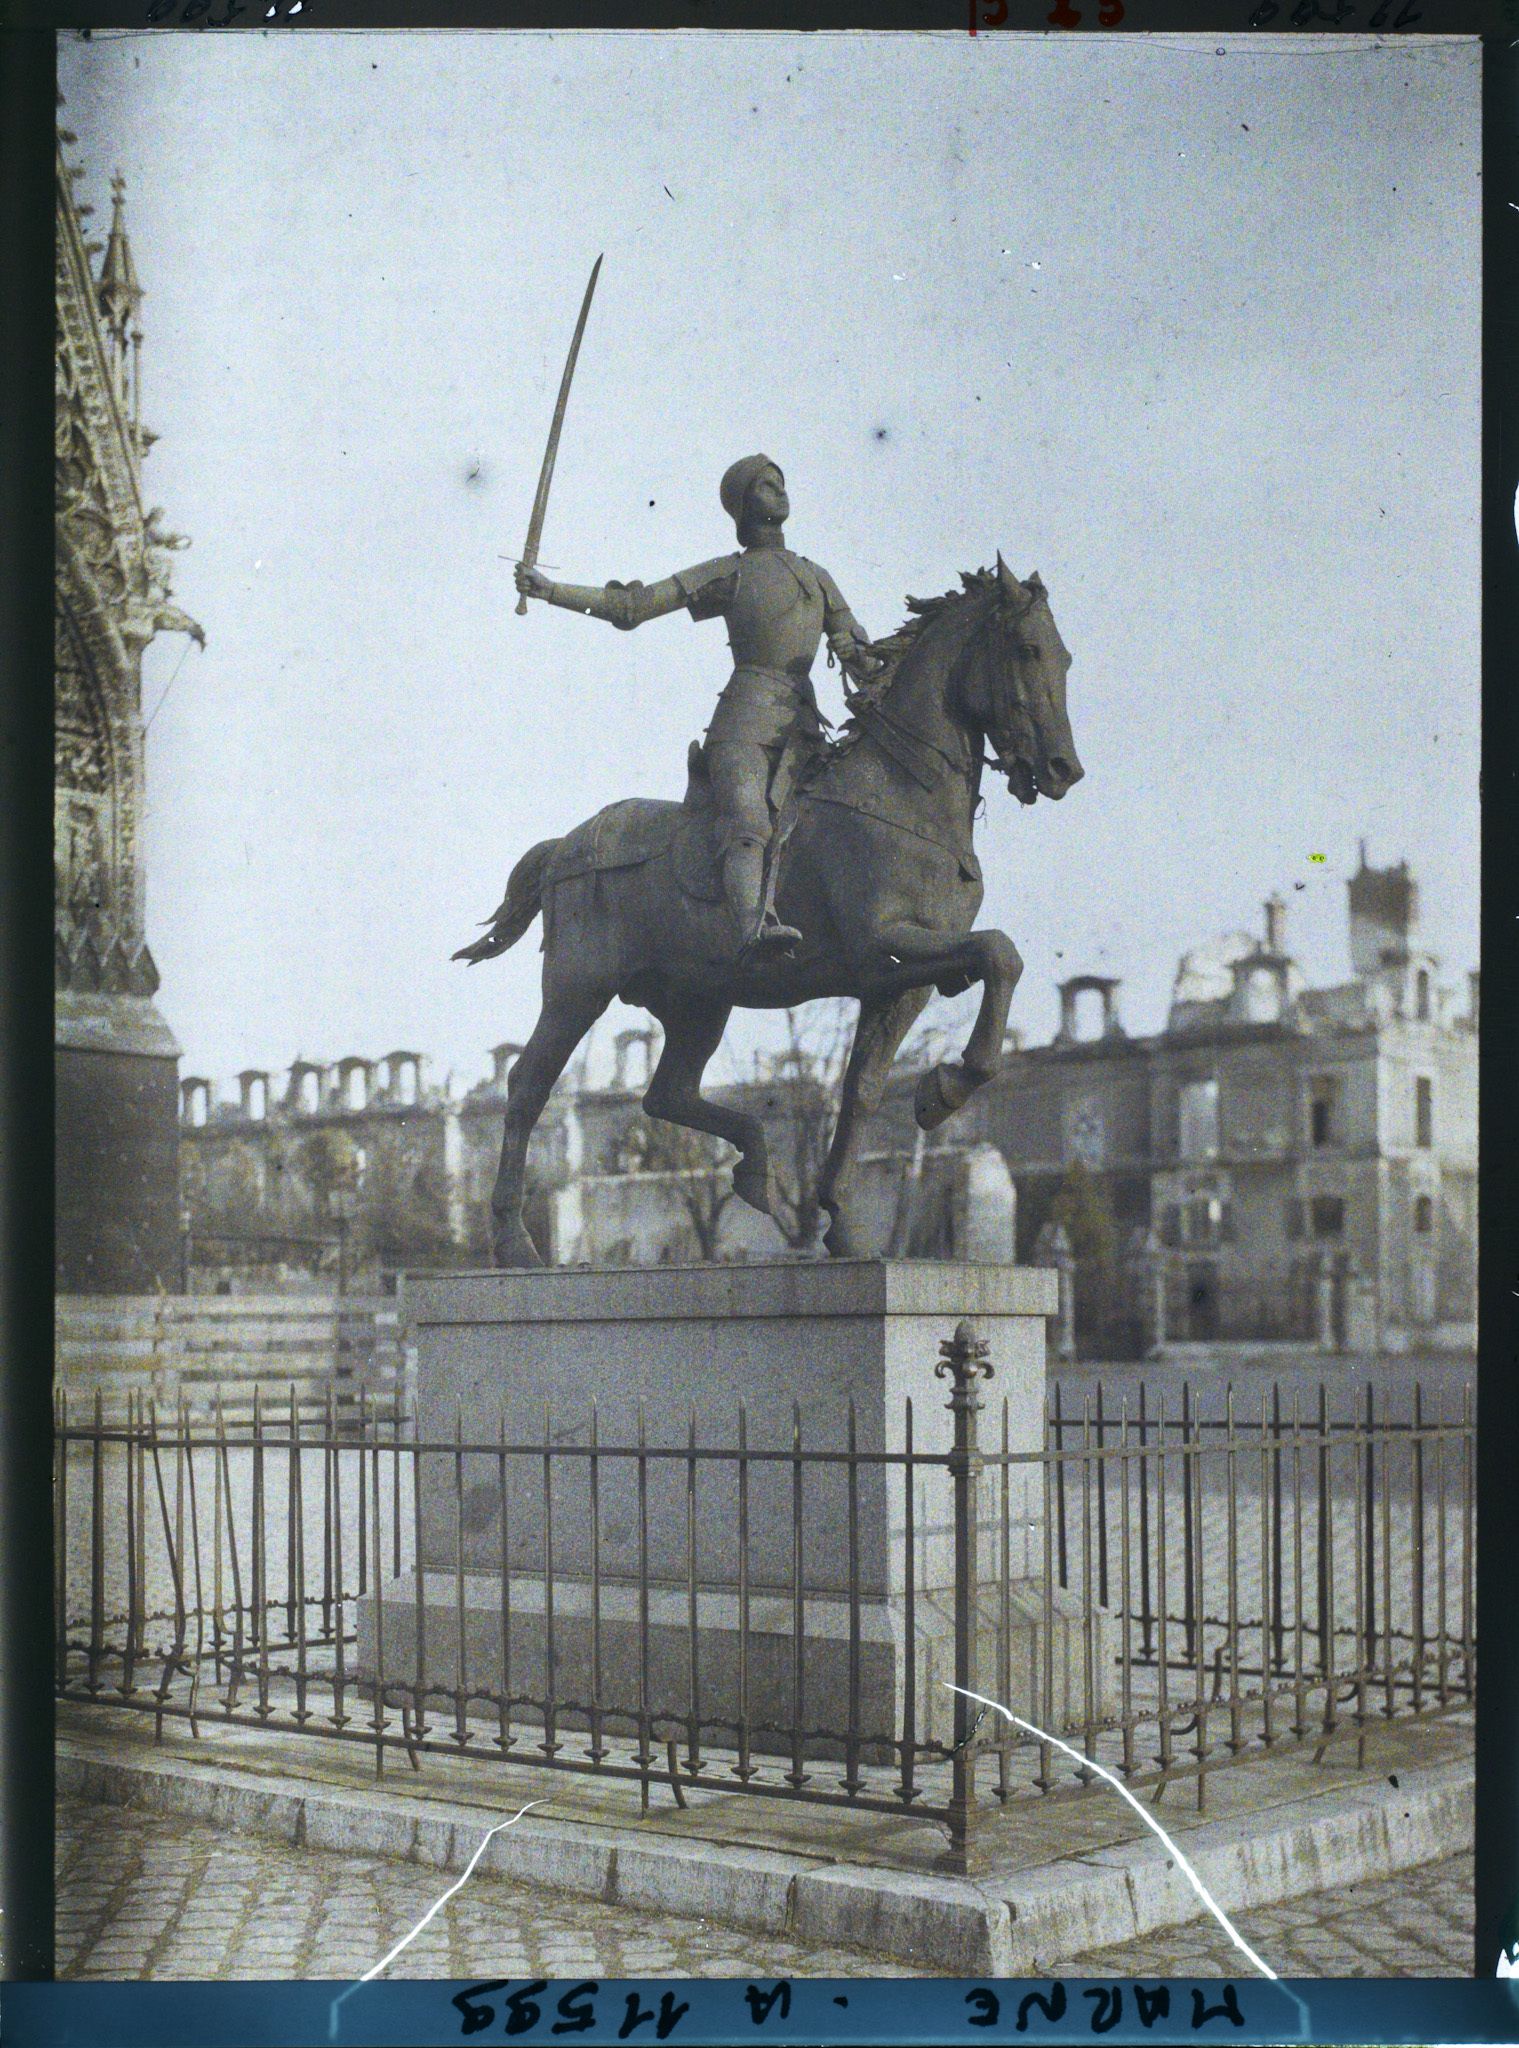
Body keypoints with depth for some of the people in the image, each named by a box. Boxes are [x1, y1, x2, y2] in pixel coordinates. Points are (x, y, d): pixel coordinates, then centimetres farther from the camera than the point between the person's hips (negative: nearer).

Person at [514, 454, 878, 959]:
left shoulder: (818, 577, 28)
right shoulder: (727, 573, 14)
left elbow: (857, 658, 28)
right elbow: (630, 607, 10)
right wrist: (549, 590, 3)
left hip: (801, 723, 7)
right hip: (747, 713, -7)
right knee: (746, 822, -29)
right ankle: (751, 928, -51)